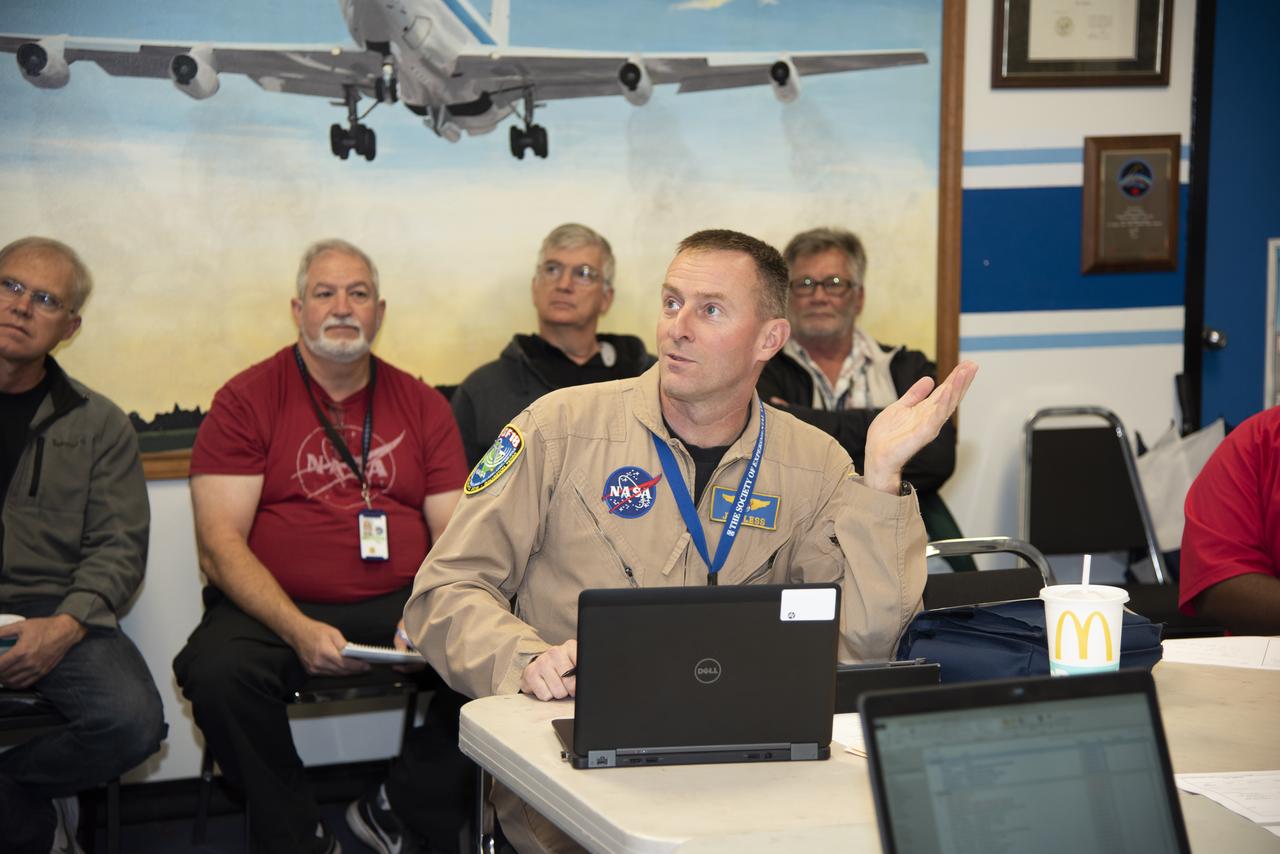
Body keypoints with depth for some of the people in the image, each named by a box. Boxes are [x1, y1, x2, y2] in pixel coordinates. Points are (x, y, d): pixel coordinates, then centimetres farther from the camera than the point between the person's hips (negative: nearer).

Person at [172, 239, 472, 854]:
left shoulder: (422, 405, 12)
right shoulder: (246, 400, 3)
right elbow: (220, 544, -6)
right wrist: (300, 631, -22)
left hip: (402, 604, 2)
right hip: (277, 609, -2)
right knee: (219, 671, -33)